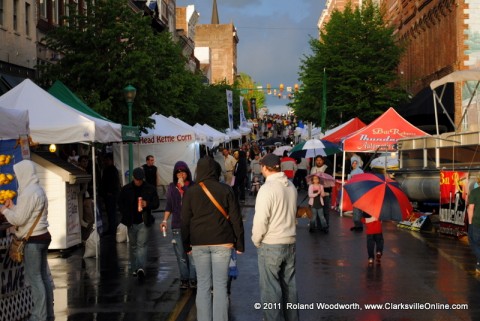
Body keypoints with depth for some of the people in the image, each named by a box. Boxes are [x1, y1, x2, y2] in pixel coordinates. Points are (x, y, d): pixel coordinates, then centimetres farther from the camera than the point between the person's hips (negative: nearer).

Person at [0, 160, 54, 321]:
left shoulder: (29, 192, -17)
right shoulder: (37, 189, 13)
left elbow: (19, 219, -17)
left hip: (33, 240, -10)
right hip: (42, 236, 10)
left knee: (34, 278, -6)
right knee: (43, 276, 12)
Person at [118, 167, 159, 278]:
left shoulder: (150, 189, -1)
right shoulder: (126, 189, 3)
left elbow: (156, 203, 3)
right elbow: (120, 203, 12)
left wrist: (147, 204, -17)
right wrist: (126, 215, -1)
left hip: (144, 222, -2)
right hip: (131, 222, 2)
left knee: (141, 245, -12)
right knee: (133, 246, 10)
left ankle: (141, 268, -21)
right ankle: (134, 269, 19)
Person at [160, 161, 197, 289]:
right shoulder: (172, 187, 10)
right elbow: (169, 206, 16)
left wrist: (183, 186, -15)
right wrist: (165, 220, 6)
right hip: (177, 226, 3)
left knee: (192, 254, -7)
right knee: (181, 256, 4)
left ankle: (193, 279, 2)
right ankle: (184, 279, 13)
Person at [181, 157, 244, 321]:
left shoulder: (191, 192, 0)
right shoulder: (225, 190, -2)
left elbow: (185, 221, 3)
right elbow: (236, 219, -2)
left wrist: (186, 245, 12)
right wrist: (239, 243, 4)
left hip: (199, 243, 1)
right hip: (222, 242, -1)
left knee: (203, 285, 7)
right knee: (220, 286, 3)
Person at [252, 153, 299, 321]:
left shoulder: (267, 188, -16)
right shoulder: (291, 186, 4)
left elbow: (260, 220, -17)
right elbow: (291, 213, 9)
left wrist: (256, 240, -2)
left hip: (270, 245, -7)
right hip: (290, 242, 7)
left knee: (270, 288, 1)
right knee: (289, 284, 15)